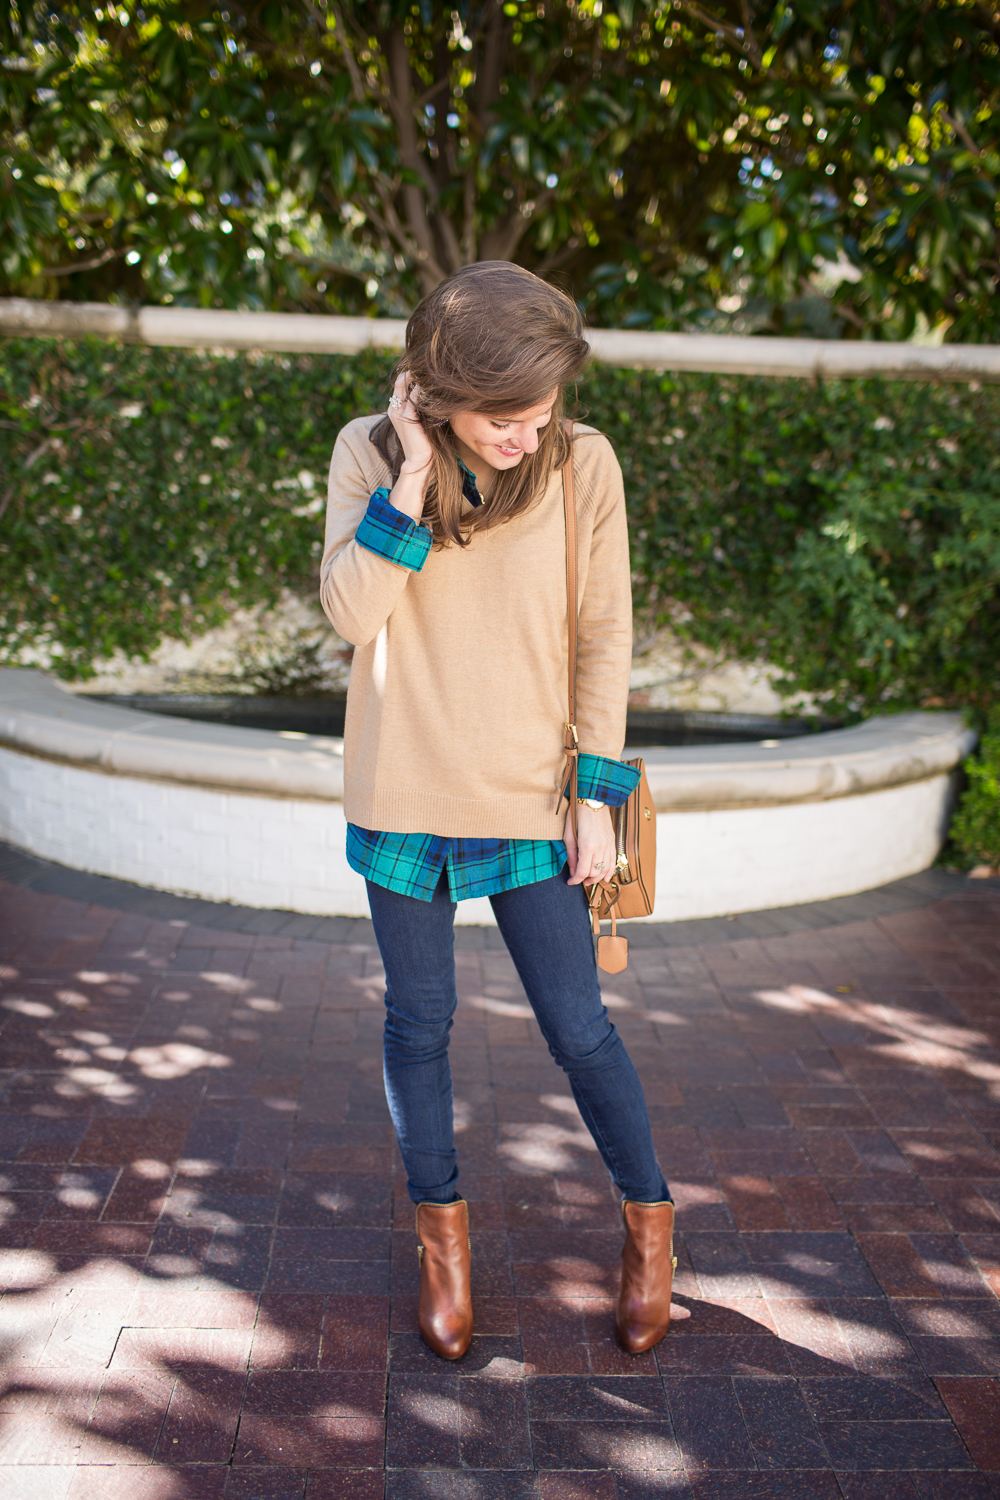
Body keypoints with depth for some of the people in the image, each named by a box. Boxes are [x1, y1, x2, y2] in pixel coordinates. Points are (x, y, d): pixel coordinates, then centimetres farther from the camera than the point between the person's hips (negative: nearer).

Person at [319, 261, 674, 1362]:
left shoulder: (584, 465, -8)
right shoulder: (369, 452, -5)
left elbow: (604, 640, -3)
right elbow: (351, 612, -16)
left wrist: (599, 794, -5)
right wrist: (414, 474, -21)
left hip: (530, 799, -1)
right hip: (403, 795, 1)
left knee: (578, 1029, 6)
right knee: (419, 1023, 13)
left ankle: (649, 1218, 30)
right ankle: (440, 1227, 35)